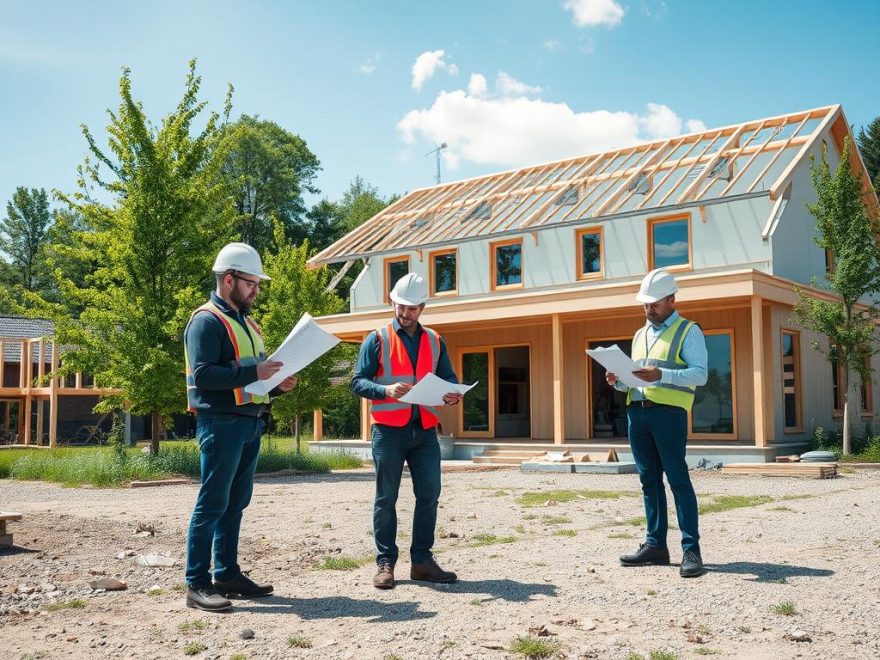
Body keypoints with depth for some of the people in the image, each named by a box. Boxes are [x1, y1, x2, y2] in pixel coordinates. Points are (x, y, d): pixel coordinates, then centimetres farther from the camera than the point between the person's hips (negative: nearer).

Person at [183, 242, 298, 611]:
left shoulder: (245, 323, 20)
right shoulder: (207, 321, -9)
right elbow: (202, 375, -20)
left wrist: (276, 385, 8)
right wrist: (253, 372, -23)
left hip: (249, 422, 9)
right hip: (221, 422, -9)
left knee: (236, 503, 13)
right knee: (213, 503, -6)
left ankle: (227, 574, 22)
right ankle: (197, 585, -1)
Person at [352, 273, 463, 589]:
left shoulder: (434, 341, 13)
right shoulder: (378, 339, 2)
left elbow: (448, 377, 16)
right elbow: (358, 382, -3)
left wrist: (453, 392, -8)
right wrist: (386, 390, -22)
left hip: (424, 430, 4)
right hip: (389, 431, -4)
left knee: (429, 494, 4)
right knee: (386, 498, 2)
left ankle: (422, 560, 15)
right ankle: (385, 563, 10)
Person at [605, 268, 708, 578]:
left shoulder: (688, 331, 2)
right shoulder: (640, 335, 22)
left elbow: (700, 374, -11)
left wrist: (661, 374, -23)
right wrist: (619, 381, 5)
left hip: (667, 412, -6)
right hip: (636, 411, 7)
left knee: (678, 480, -7)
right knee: (649, 481, 8)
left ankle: (691, 549, -5)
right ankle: (655, 545, 13)